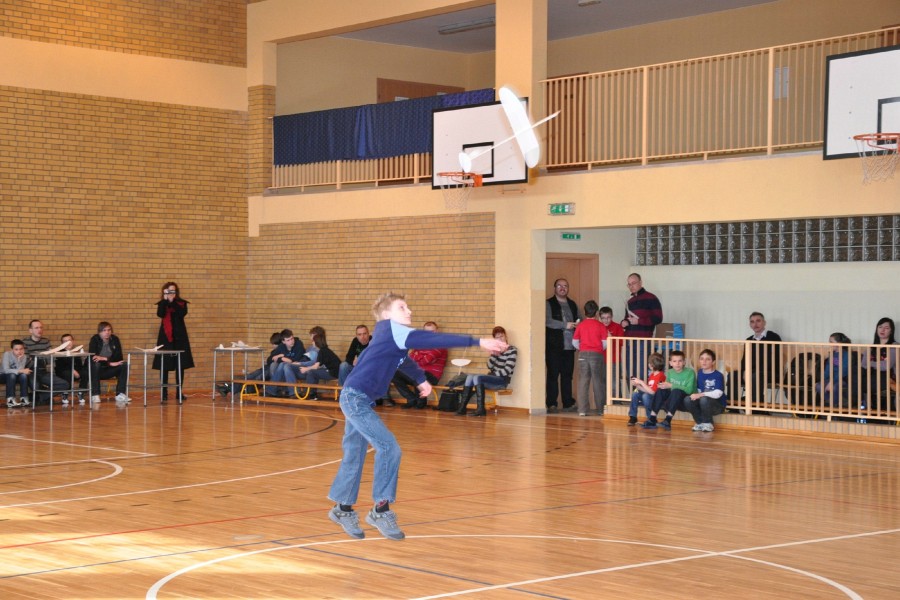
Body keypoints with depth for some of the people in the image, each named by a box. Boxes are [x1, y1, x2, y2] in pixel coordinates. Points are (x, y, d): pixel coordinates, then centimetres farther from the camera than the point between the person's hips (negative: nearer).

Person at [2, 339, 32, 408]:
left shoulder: (24, 357, -13)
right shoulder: (7, 354, -22)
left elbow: (20, 370, -24)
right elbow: (6, 370, -31)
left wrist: (19, 359, -35)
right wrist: (21, 371, -39)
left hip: (16, 376, 3)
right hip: (4, 376, -3)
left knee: (24, 375, -28)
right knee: (12, 375, -35)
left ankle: (23, 398, -20)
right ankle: (10, 400, -33)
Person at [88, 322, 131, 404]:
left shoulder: (115, 339, 1)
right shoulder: (94, 339, -10)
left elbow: (119, 357, -6)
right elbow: (92, 357, -23)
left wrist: (105, 359, -22)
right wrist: (110, 363, -29)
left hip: (108, 370, 4)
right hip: (96, 370, -4)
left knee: (124, 365, -19)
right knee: (95, 364, -36)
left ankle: (120, 394, -21)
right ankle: (95, 396, -34)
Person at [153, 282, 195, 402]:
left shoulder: (182, 303, 6)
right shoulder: (162, 304, 5)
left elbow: (182, 313, -14)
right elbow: (160, 314, -15)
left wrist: (173, 302, -16)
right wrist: (165, 300, -18)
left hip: (179, 337, 1)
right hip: (165, 336, -1)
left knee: (180, 365, 3)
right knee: (164, 365, -2)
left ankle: (180, 392, 10)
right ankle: (164, 392, 3)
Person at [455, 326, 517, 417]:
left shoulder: (512, 350, -6)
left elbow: (507, 371, -13)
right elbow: (489, 366, 4)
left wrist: (492, 374, -9)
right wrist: (494, 354, -10)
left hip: (503, 380, -7)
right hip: (493, 378, 7)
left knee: (477, 378, -28)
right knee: (470, 377, -16)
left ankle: (480, 409, -29)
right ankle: (462, 407, -22)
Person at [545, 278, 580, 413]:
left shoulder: (572, 304, 20)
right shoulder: (549, 304, 0)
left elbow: (579, 319, 26)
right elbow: (548, 321, -13)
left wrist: (578, 323, 2)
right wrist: (565, 325, -17)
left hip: (569, 346, 5)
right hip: (554, 346, -5)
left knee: (567, 375, 6)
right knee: (553, 375, -4)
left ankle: (568, 403, 11)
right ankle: (551, 404, -2)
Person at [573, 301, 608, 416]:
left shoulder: (580, 325, 3)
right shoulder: (600, 326, -3)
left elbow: (575, 342, 4)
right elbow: (605, 343, -3)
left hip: (583, 355, 1)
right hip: (597, 355, -1)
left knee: (583, 382, 3)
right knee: (598, 382, 6)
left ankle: (582, 410, -1)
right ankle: (600, 409, 8)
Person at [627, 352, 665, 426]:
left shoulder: (660, 376, -20)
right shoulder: (652, 375, 7)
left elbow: (652, 391, -27)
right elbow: (646, 390, 7)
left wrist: (641, 382, -20)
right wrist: (637, 385, -3)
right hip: (649, 397, 9)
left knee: (646, 396, -32)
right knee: (635, 394, -2)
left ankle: (651, 419, -17)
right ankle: (633, 417, 1)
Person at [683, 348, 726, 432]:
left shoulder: (718, 376, -14)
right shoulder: (700, 373, 7)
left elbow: (717, 393, -26)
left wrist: (701, 395, -33)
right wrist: (696, 395, -11)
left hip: (718, 405, -5)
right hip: (703, 403, 5)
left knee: (704, 399, -36)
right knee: (687, 400, -21)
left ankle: (707, 423, -10)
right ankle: (700, 423, -1)